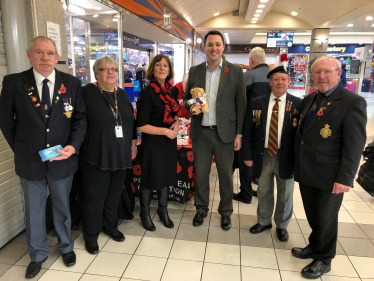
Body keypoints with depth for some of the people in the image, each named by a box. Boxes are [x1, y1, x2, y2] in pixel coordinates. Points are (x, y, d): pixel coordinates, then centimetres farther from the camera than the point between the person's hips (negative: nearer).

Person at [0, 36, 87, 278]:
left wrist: (73, 146, -17)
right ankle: (38, 255, 39)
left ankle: (66, 247, 42)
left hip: (62, 159, 0)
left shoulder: (72, 84, -4)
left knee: (62, 207, 19)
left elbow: (81, 118, -3)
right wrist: (21, 149, 1)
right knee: (34, 210, 17)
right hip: (30, 160, 0)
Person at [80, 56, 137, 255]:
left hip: (120, 154, 5)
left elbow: (131, 120, 15)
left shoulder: (122, 94, 10)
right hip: (96, 155, -5)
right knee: (94, 197, 6)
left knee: (114, 193, 17)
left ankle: (111, 226, 38)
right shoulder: (87, 93, -8)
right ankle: (91, 235, 25)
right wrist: (78, 147, -12)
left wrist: (133, 142, 11)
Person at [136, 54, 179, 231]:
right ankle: (145, 213, 30)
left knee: (166, 176, 17)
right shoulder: (148, 93, -15)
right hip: (153, 142, -6)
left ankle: (163, 210, 37)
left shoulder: (170, 91, 5)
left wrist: (176, 123, -3)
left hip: (169, 141, 6)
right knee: (150, 179, 9)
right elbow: (141, 125, -18)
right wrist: (165, 131, -19)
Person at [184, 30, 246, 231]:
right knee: (200, 174, 12)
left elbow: (241, 104, -1)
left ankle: (225, 212, 30)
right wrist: (191, 106, -12)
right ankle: (201, 209, 33)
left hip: (225, 132, -1)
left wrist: (239, 134, -4)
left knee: (225, 175, 11)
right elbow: (186, 97, 11)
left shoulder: (235, 71, -2)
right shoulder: (194, 71, 5)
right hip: (200, 132, 2)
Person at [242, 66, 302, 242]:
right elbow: (248, 132, 1)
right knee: (263, 192, 17)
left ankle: (281, 226, 37)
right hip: (263, 156, 2)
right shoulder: (256, 103, -1)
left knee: (285, 195, 15)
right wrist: (248, 155, -3)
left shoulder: (298, 104, -6)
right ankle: (264, 221, 39)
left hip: (286, 157, -1)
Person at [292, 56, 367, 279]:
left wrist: (345, 178, -19)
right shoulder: (309, 100, 10)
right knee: (312, 216, 21)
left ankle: (323, 260, 32)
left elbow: (355, 145, -16)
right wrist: (298, 165, 10)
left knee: (326, 219, 11)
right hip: (306, 171, 6)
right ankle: (315, 246, 43)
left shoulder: (352, 102, -12)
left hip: (329, 175, -6)